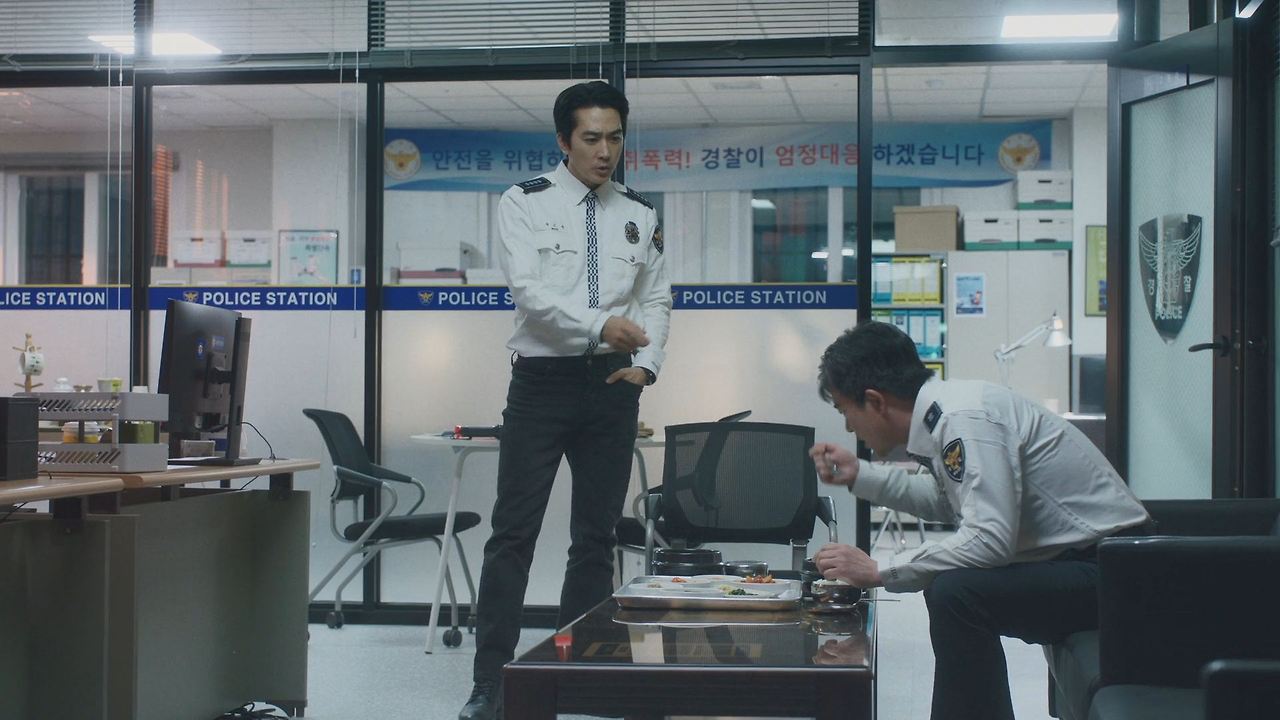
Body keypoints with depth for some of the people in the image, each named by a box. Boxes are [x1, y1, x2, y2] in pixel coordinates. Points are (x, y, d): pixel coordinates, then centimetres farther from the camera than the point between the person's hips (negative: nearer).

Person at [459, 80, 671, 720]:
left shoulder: (640, 215, 10)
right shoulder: (525, 203, -2)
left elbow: (656, 301, 15)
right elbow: (529, 291, -14)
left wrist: (646, 362, -2)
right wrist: (600, 326, -27)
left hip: (612, 386, 4)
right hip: (543, 380, -4)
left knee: (597, 535, 10)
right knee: (514, 532, -4)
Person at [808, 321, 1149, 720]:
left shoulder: (964, 418, -21)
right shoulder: (947, 407, 7)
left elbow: (989, 539, -28)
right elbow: (949, 500, 24)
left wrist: (878, 571, -23)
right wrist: (859, 474, 19)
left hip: (1105, 566, -10)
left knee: (955, 593, -26)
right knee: (952, 589, 21)